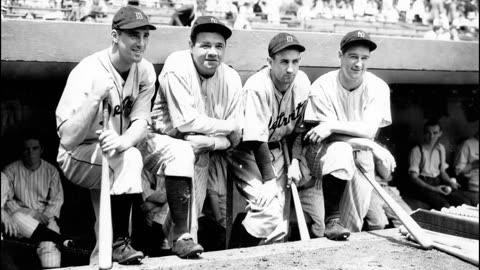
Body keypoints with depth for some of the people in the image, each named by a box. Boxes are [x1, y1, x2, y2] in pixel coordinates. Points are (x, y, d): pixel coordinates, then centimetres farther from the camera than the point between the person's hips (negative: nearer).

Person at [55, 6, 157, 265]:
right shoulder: (87, 72, -21)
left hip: (113, 161, 7)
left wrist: (122, 141, -33)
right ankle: (120, 242, -19)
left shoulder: (145, 71, -4)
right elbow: (68, 140, -27)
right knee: (129, 157, -29)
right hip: (78, 158, -6)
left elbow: (141, 122, -11)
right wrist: (95, 97, -39)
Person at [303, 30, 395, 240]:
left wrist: (333, 125, -30)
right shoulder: (322, 87, -13)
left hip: (360, 157, 2)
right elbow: (329, 135, -18)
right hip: (325, 153, -2)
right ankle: (332, 220, -30)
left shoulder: (378, 87, -6)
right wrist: (374, 148, -24)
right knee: (341, 149, -37)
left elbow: (369, 130, -18)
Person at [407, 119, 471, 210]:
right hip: (422, 185, -6)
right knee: (443, 205, -30)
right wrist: (433, 189, -20)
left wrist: (450, 182, -5)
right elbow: (413, 177, -11)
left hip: (438, 182, 6)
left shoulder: (440, 148, 10)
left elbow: (442, 171, 17)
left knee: (462, 200, -17)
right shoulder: (416, 151, -9)